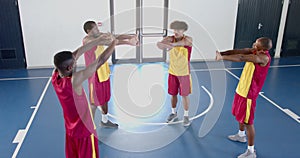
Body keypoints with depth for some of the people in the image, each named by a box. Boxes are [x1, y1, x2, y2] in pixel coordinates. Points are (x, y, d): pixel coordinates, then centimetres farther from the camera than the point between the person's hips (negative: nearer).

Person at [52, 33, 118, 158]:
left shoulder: (55, 76, -12)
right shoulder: (74, 80, -32)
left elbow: (75, 54, -6)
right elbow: (100, 61, -26)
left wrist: (98, 40, -3)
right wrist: (113, 43, -11)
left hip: (70, 131, 7)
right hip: (85, 132, -7)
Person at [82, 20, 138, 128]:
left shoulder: (100, 36, 2)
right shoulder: (87, 40, -22)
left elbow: (116, 37, -3)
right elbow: (108, 42, -32)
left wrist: (130, 37, -20)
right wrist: (127, 42, -37)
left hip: (104, 72, 8)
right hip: (95, 75, -8)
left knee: (105, 98, 20)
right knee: (95, 101, 4)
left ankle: (104, 121, 40)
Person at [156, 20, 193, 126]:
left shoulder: (188, 39, -15)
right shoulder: (170, 39, -9)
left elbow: (183, 42, -39)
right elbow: (159, 44, -29)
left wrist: (172, 44, -58)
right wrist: (167, 45, -52)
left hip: (184, 73, -3)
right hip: (172, 72, 3)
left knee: (185, 95, 5)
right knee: (173, 94, 14)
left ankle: (186, 116, 22)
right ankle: (173, 113, 34)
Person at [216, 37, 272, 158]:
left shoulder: (263, 57, -26)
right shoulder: (254, 51, -1)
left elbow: (241, 58, -36)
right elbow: (238, 51, -9)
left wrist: (222, 57, -33)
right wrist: (221, 53, -22)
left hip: (249, 93, -9)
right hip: (241, 89, 9)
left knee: (248, 122, 0)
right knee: (239, 114, 26)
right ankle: (241, 135, 51)